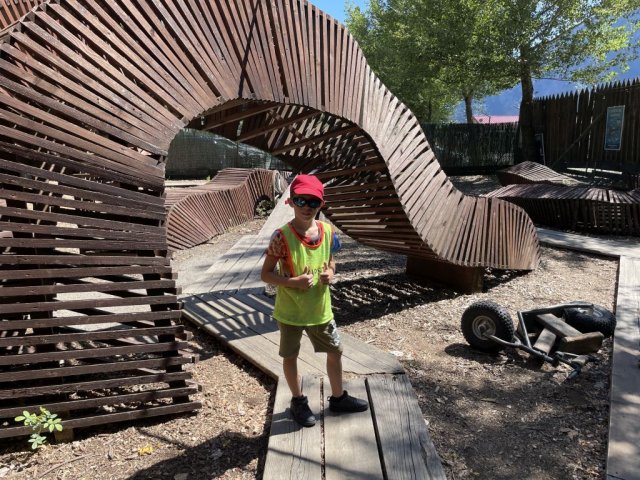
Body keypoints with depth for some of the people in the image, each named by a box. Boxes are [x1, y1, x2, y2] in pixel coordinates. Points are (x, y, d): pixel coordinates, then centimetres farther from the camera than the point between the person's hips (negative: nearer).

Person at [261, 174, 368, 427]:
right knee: (290, 356, 14)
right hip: (290, 310, -4)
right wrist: (293, 282, -28)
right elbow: (266, 274, -14)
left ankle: (338, 397, 40)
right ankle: (298, 401, 38)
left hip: (320, 308, 5)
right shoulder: (282, 236, -20)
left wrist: (330, 273, -11)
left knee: (335, 350, 16)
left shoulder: (328, 231, -6)